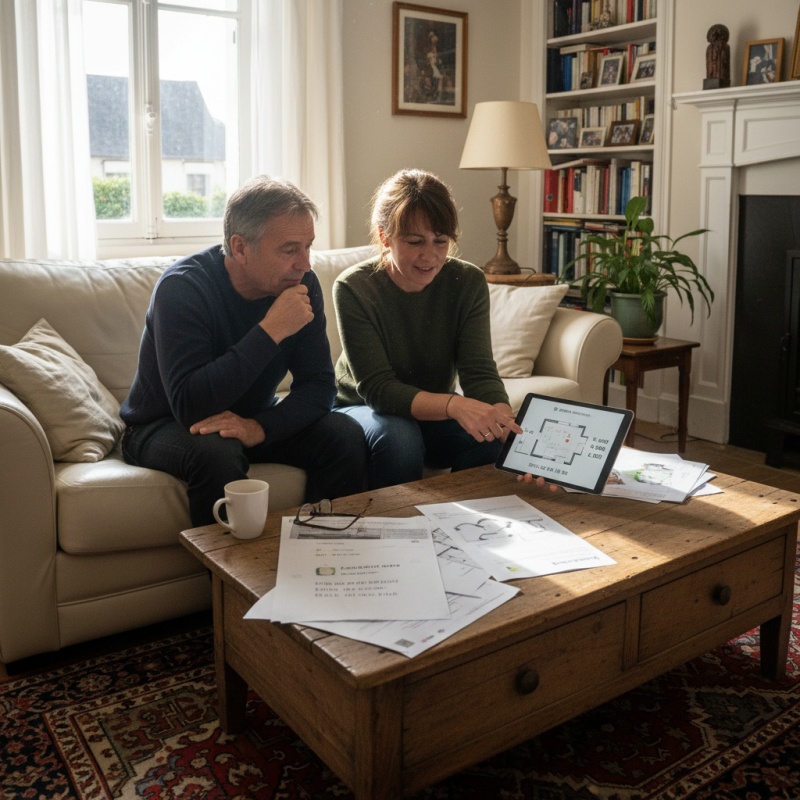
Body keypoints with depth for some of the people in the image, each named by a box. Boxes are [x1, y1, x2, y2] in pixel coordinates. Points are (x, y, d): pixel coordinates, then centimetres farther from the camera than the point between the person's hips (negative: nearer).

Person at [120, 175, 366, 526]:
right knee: (217, 453, -36)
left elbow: (320, 385, -11)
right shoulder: (182, 287, -25)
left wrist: (260, 428, -29)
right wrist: (270, 331, -37)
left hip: (252, 421, 5)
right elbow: (190, 406, -33)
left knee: (346, 437, -18)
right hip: (163, 427, -4)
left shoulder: (301, 284, -10)